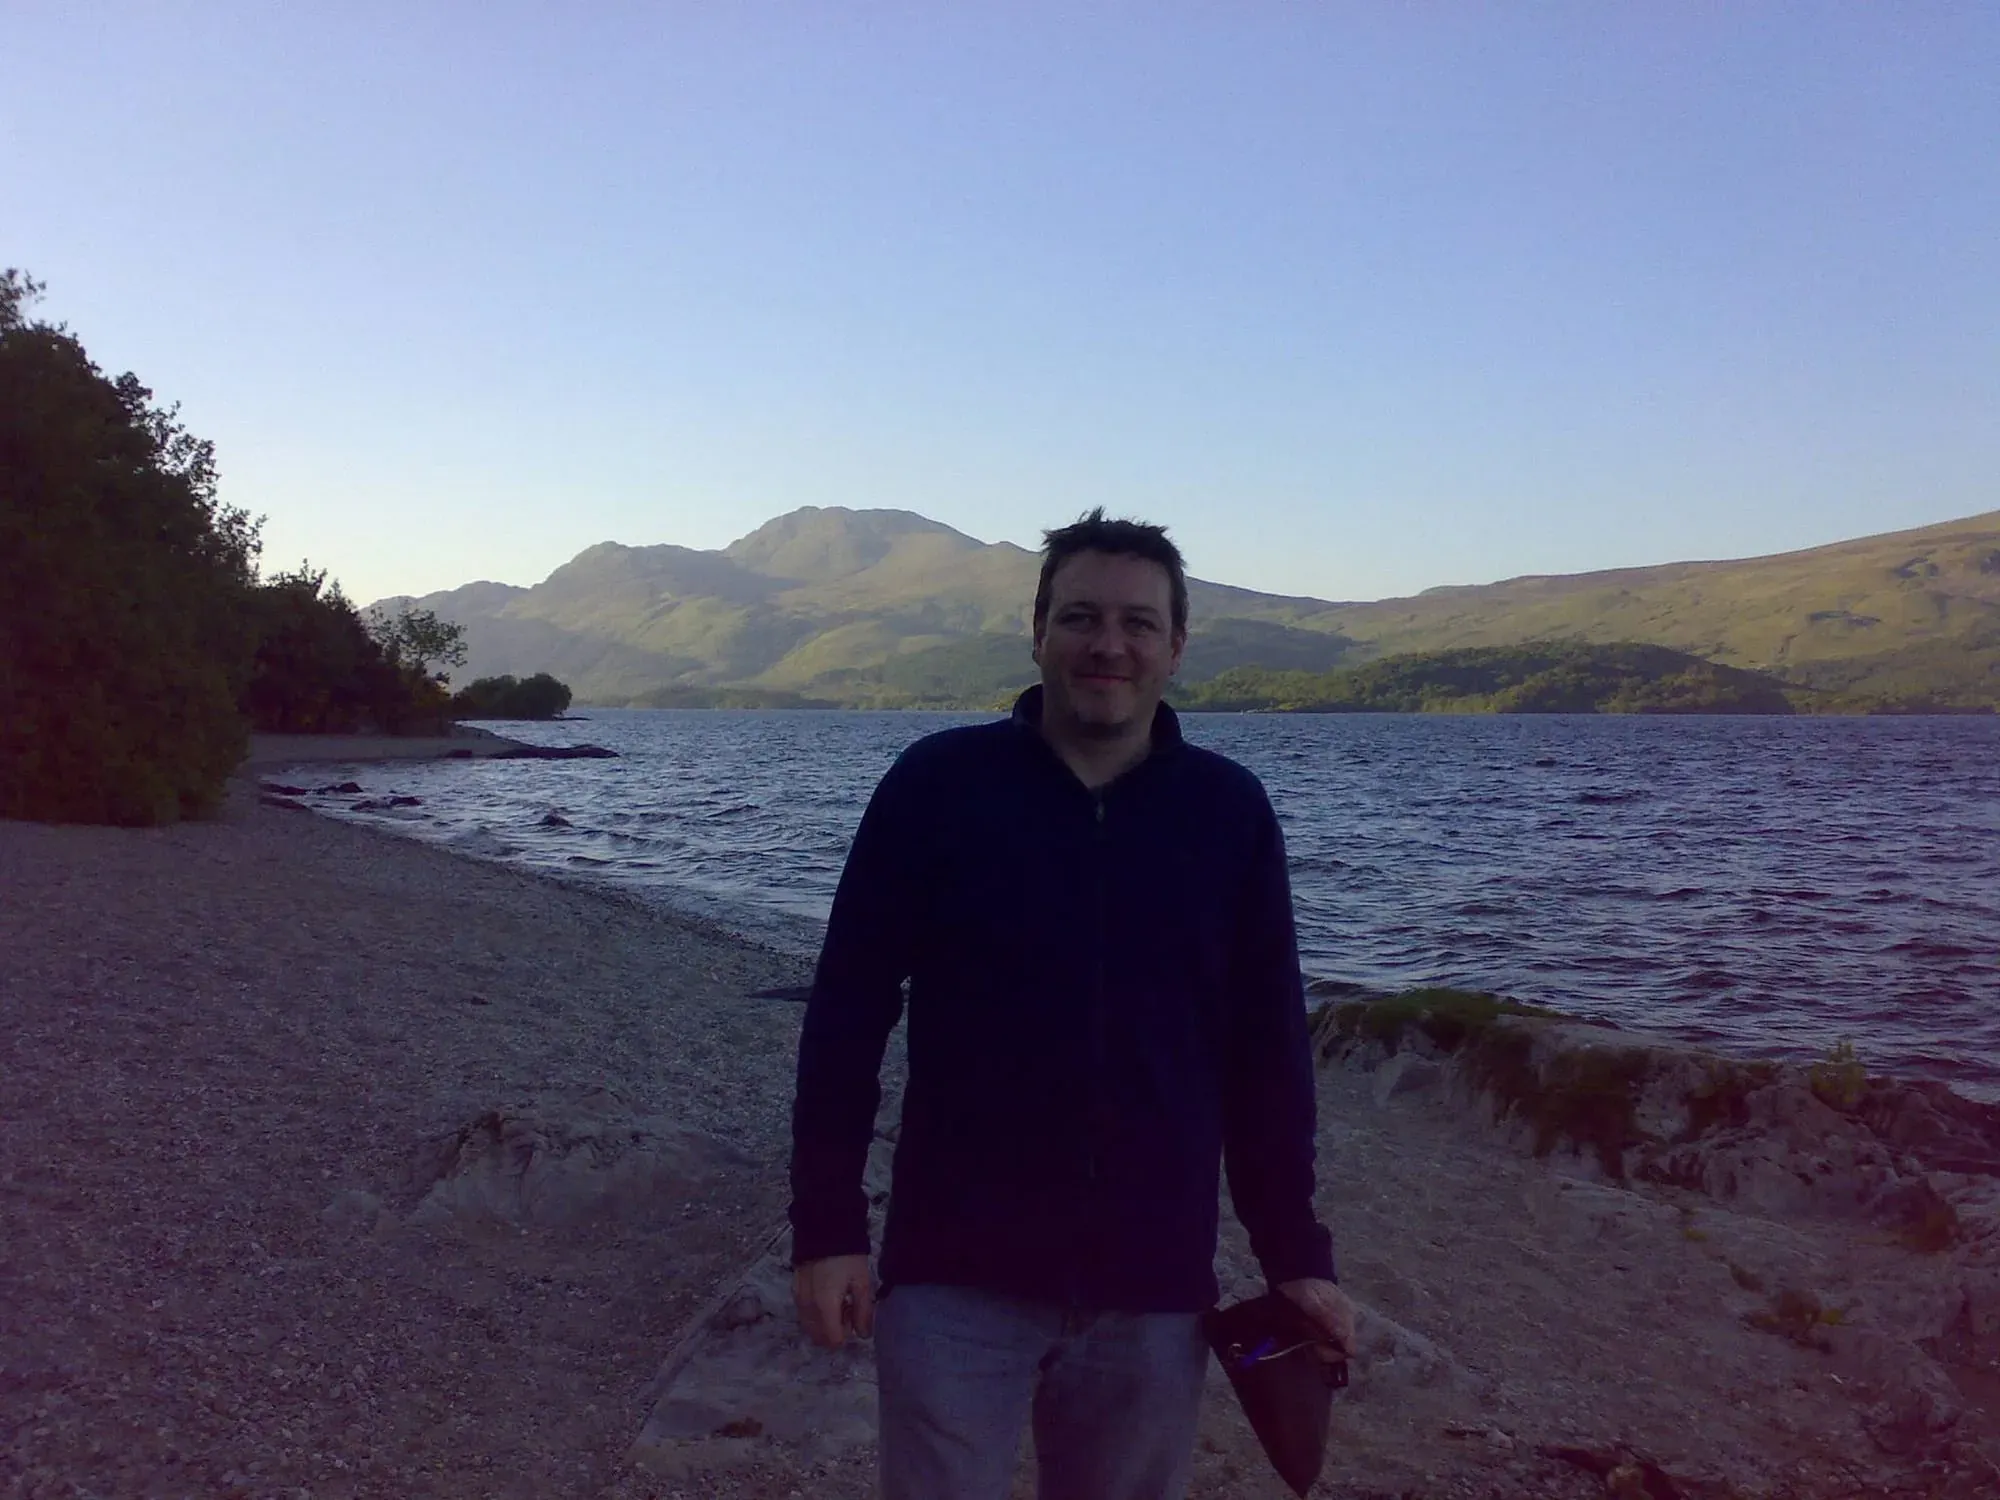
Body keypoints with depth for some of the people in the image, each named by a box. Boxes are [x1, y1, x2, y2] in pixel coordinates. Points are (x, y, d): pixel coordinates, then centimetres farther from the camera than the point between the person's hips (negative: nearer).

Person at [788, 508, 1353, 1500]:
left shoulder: (1231, 812, 0)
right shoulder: (936, 784, -6)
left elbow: (1267, 1052, 5)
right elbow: (847, 1015, -4)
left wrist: (1296, 1254, 5)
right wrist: (826, 1228, -7)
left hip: (1154, 1288, 2)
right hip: (956, 1277, -2)